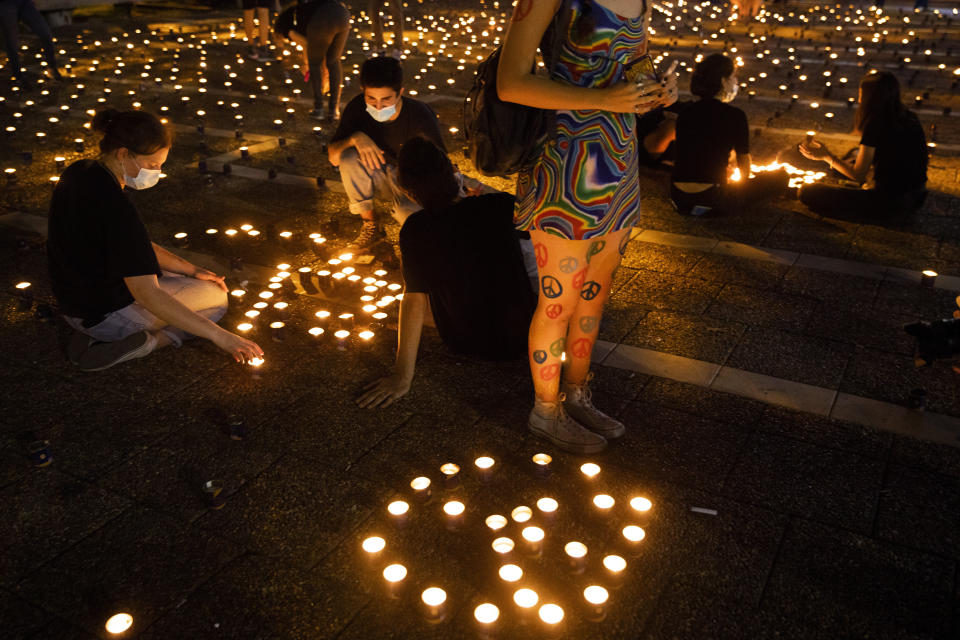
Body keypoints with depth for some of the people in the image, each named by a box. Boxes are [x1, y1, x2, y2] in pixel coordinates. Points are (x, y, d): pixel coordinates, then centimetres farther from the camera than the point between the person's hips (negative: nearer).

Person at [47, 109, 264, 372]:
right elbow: (147, 294, -32)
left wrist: (191, 270, 4)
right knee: (216, 296, 8)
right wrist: (218, 335, -31)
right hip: (109, 313, -8)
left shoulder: (80, 172, -2)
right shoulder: (114, 207, -30)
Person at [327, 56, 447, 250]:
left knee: (411, 216, -35)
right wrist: (355, 138, -37)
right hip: (378, 170, 3)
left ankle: (402, 209, 6)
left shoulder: (420, 115, -27)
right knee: (348, 158, -29)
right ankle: (370, 226, -11)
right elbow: (334, 158, -17)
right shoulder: (356, 108, -19)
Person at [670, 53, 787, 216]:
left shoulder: (685, 113, 8)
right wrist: (743, 184, 31)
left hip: (679, 200, 6)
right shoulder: (735, 116, -7)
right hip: (711, 200, -6)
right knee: (781, 177, 9)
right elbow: (744, 161, 7)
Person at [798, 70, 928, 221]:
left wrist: (827, 156, 3)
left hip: (891, 204, -8)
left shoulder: (875, 124, -16)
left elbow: (858, 175, -10)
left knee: (808, 192, -10)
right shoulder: (910, 118, 6)